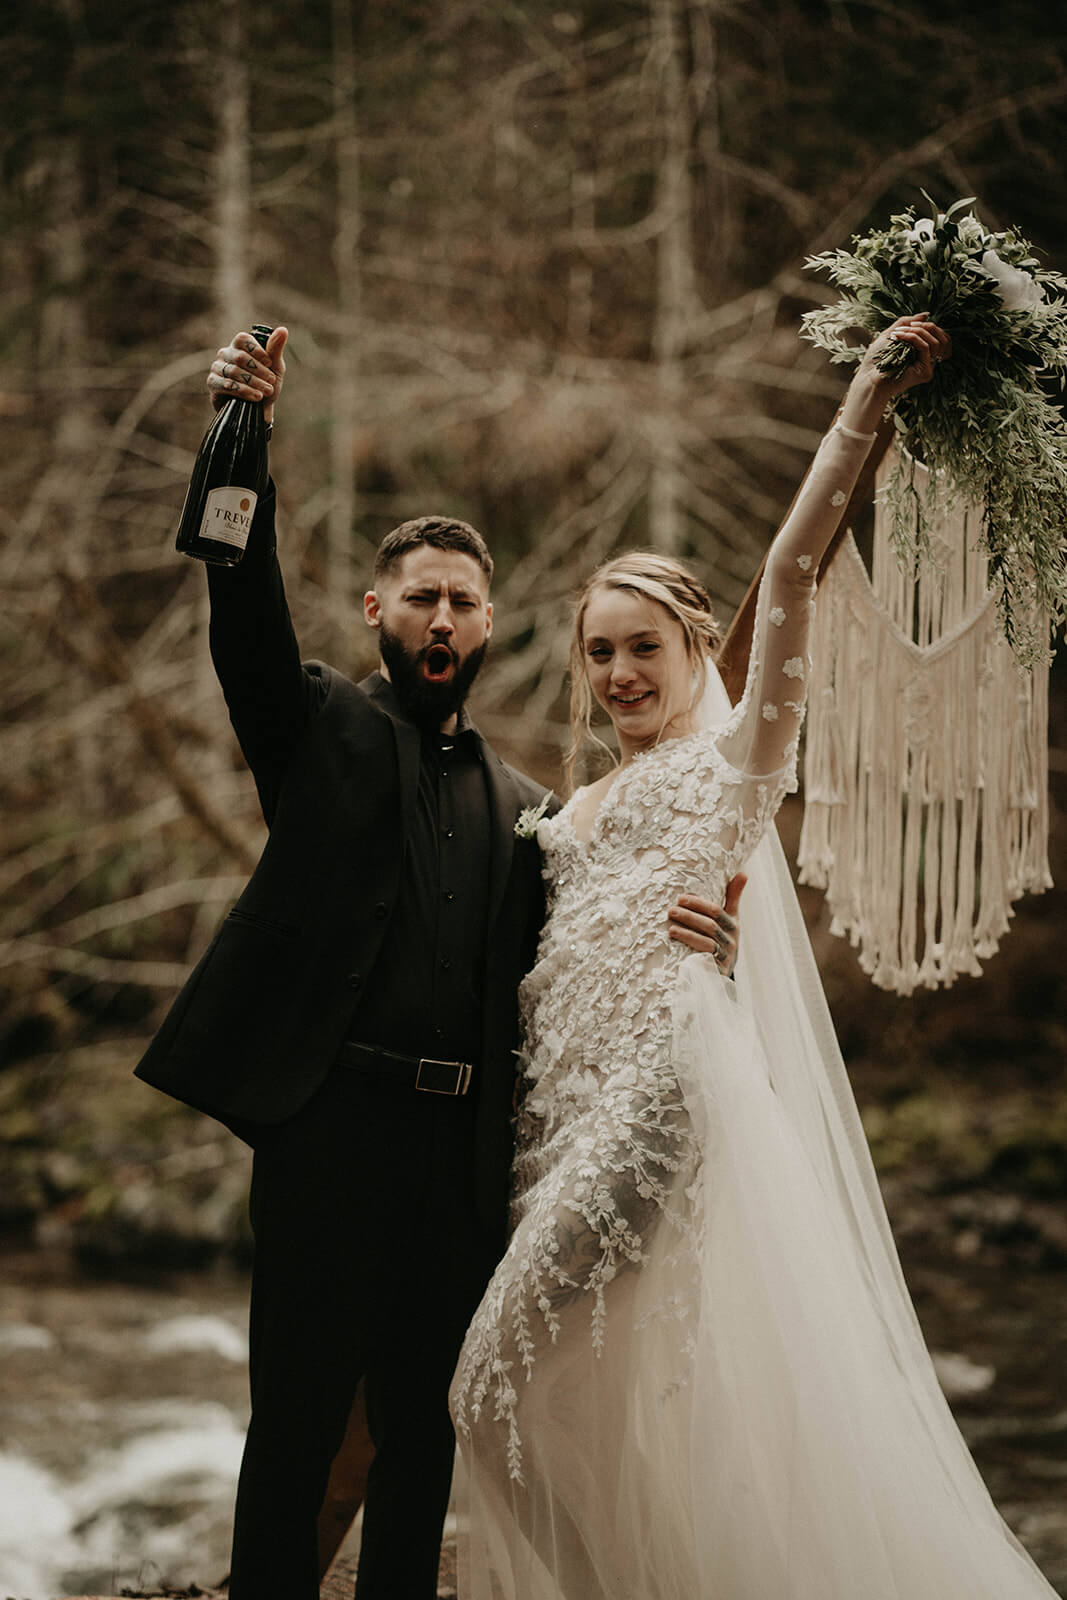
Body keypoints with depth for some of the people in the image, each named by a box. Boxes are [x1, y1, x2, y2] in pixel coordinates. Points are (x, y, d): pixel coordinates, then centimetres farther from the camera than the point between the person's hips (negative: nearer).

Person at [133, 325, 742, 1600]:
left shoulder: (522, 804, 19)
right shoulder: (321, 728, 8)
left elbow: (546, 971, 15)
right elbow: (245, 617, -8)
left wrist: (686, 946, -5)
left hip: (461, 1146, 4)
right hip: (328, 1120, -4)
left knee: (424, 1420, 9)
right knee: (299, 1411, -2)